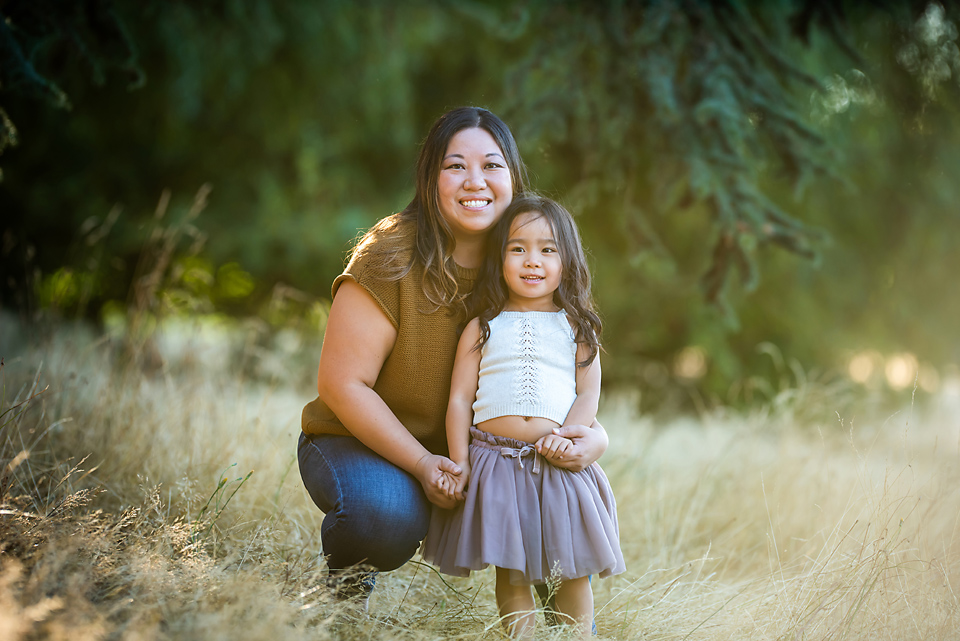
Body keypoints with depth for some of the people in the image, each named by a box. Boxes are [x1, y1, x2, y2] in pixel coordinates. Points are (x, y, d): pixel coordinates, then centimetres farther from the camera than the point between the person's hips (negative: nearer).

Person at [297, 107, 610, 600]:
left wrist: (595, 436, -21)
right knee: (388, 518, -36)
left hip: (467, 451, 5)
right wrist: (423, 464, -27)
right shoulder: (392, 257, -21)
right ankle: (346, 583, 2)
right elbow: (342, 384, -20)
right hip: (360, 442, -4)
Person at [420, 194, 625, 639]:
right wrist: (459, 464, -3)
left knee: (572, 572, 3)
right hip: (496, 460, 0)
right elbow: (460, 399, 5)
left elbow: (589, 394, 4)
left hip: (559, 464, 0)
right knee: (511, 573, 2)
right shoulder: (483, 330, 8)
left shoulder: (576, 328, 9)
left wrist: (567, 438, -13)